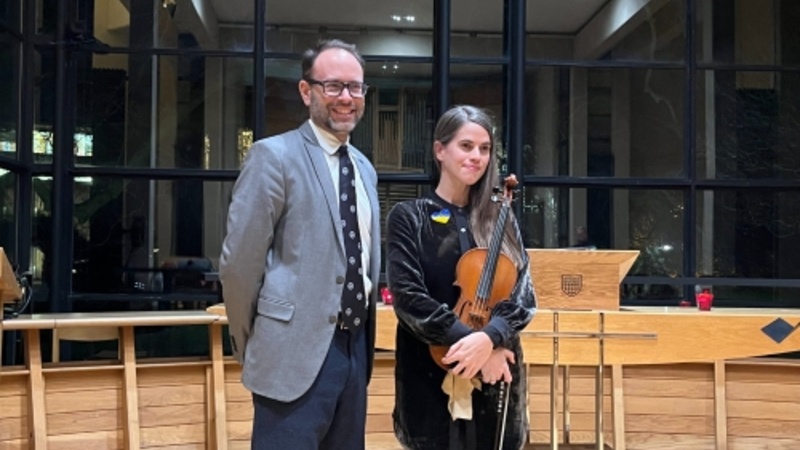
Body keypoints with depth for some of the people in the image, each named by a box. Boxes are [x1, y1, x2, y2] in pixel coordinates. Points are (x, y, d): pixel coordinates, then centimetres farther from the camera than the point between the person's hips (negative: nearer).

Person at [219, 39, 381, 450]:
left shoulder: (364, 168, 12)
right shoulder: (275, 156, -10)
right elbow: (237, 262, -12)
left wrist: (362, 334, 16)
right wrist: (257, 347, -4)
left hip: (355, 348, 7)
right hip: (296, 353, -7)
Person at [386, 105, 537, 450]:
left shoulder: (501, 222, 9)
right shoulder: (408, 217, -1)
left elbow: (524, 296, 0)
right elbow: (408, 298, -10)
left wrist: (489, 337, -19)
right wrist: (470, 339, -19)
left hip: (495, 378, 3)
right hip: (432, 378, -3)